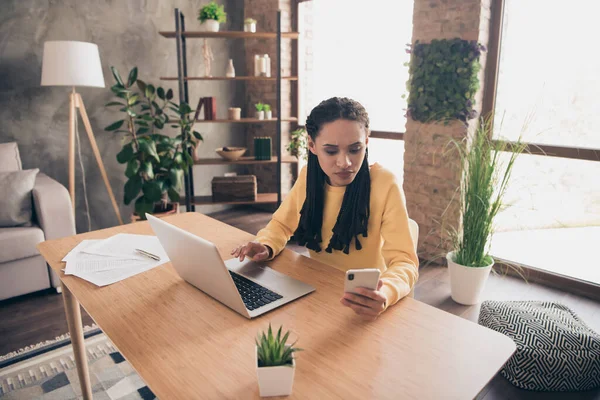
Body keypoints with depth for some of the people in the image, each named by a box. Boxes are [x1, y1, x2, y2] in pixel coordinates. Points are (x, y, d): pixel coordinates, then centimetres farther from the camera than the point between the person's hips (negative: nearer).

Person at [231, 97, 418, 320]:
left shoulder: (384, 184, -18)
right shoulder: (308, 176, -5)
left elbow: (404, 261, -21)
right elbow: (281, 224, 7)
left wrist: (385, 294, -42)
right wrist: (266, 247, -14)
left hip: (364, 301, -2)